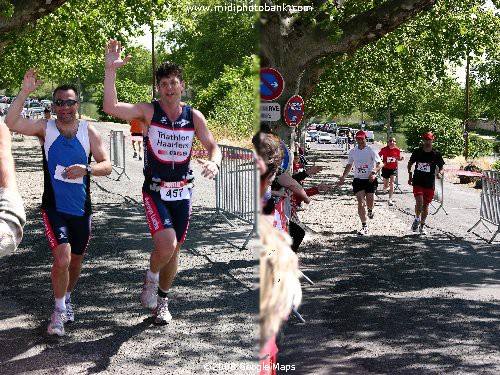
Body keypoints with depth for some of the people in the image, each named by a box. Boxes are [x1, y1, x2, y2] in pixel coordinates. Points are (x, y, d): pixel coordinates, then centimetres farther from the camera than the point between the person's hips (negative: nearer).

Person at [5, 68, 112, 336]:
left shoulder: (88, 131, -3)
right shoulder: (45, 128, -6)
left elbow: (107, 165, -4)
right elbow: (11, 124, -21)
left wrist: (86, 169, -24)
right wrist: (25, 92, -29)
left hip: (81, 209, 3)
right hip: (54, 208, -2)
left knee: (76, 260, 17)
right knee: (62, 259, -17)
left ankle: (67, 298, 45)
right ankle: (59, 311, 6)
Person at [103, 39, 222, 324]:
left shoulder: (194, 116, 2)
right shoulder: (149, 111, -8)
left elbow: (213, 146, 1)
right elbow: (111, 107, -21)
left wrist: (214, 162, -22)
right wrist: (111, 70, -30)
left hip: (182, 192, 4)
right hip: (155, 191, -3)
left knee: (174, 250, 12)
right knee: (166, 245, -21)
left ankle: (162, 301, 32)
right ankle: (151, 278, 12)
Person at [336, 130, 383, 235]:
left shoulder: (370, 150, -5)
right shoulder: (353, 151, 7)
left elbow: (380, 163, -7)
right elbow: (349, 166, 18)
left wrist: (374, 173, -23)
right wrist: (343, 178, 9)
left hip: (370, 180, -3)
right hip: (358, 180, 3)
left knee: (369, 202, -4)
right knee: (360, 203, -6)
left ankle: (370, 210, 36)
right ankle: (364, 226, 1)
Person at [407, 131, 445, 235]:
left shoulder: (436, 154, -2)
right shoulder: (417, 152, -1)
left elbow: (441, 167, 5)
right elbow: (410, 163, 13)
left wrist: (440, 173, -17)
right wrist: (410, 175, 5)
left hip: (430, 183, 1)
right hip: (418, 182, -1)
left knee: (426, 205, 8)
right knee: (419, 202, -18)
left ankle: (422, 225, 25)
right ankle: (417, 219, 9)